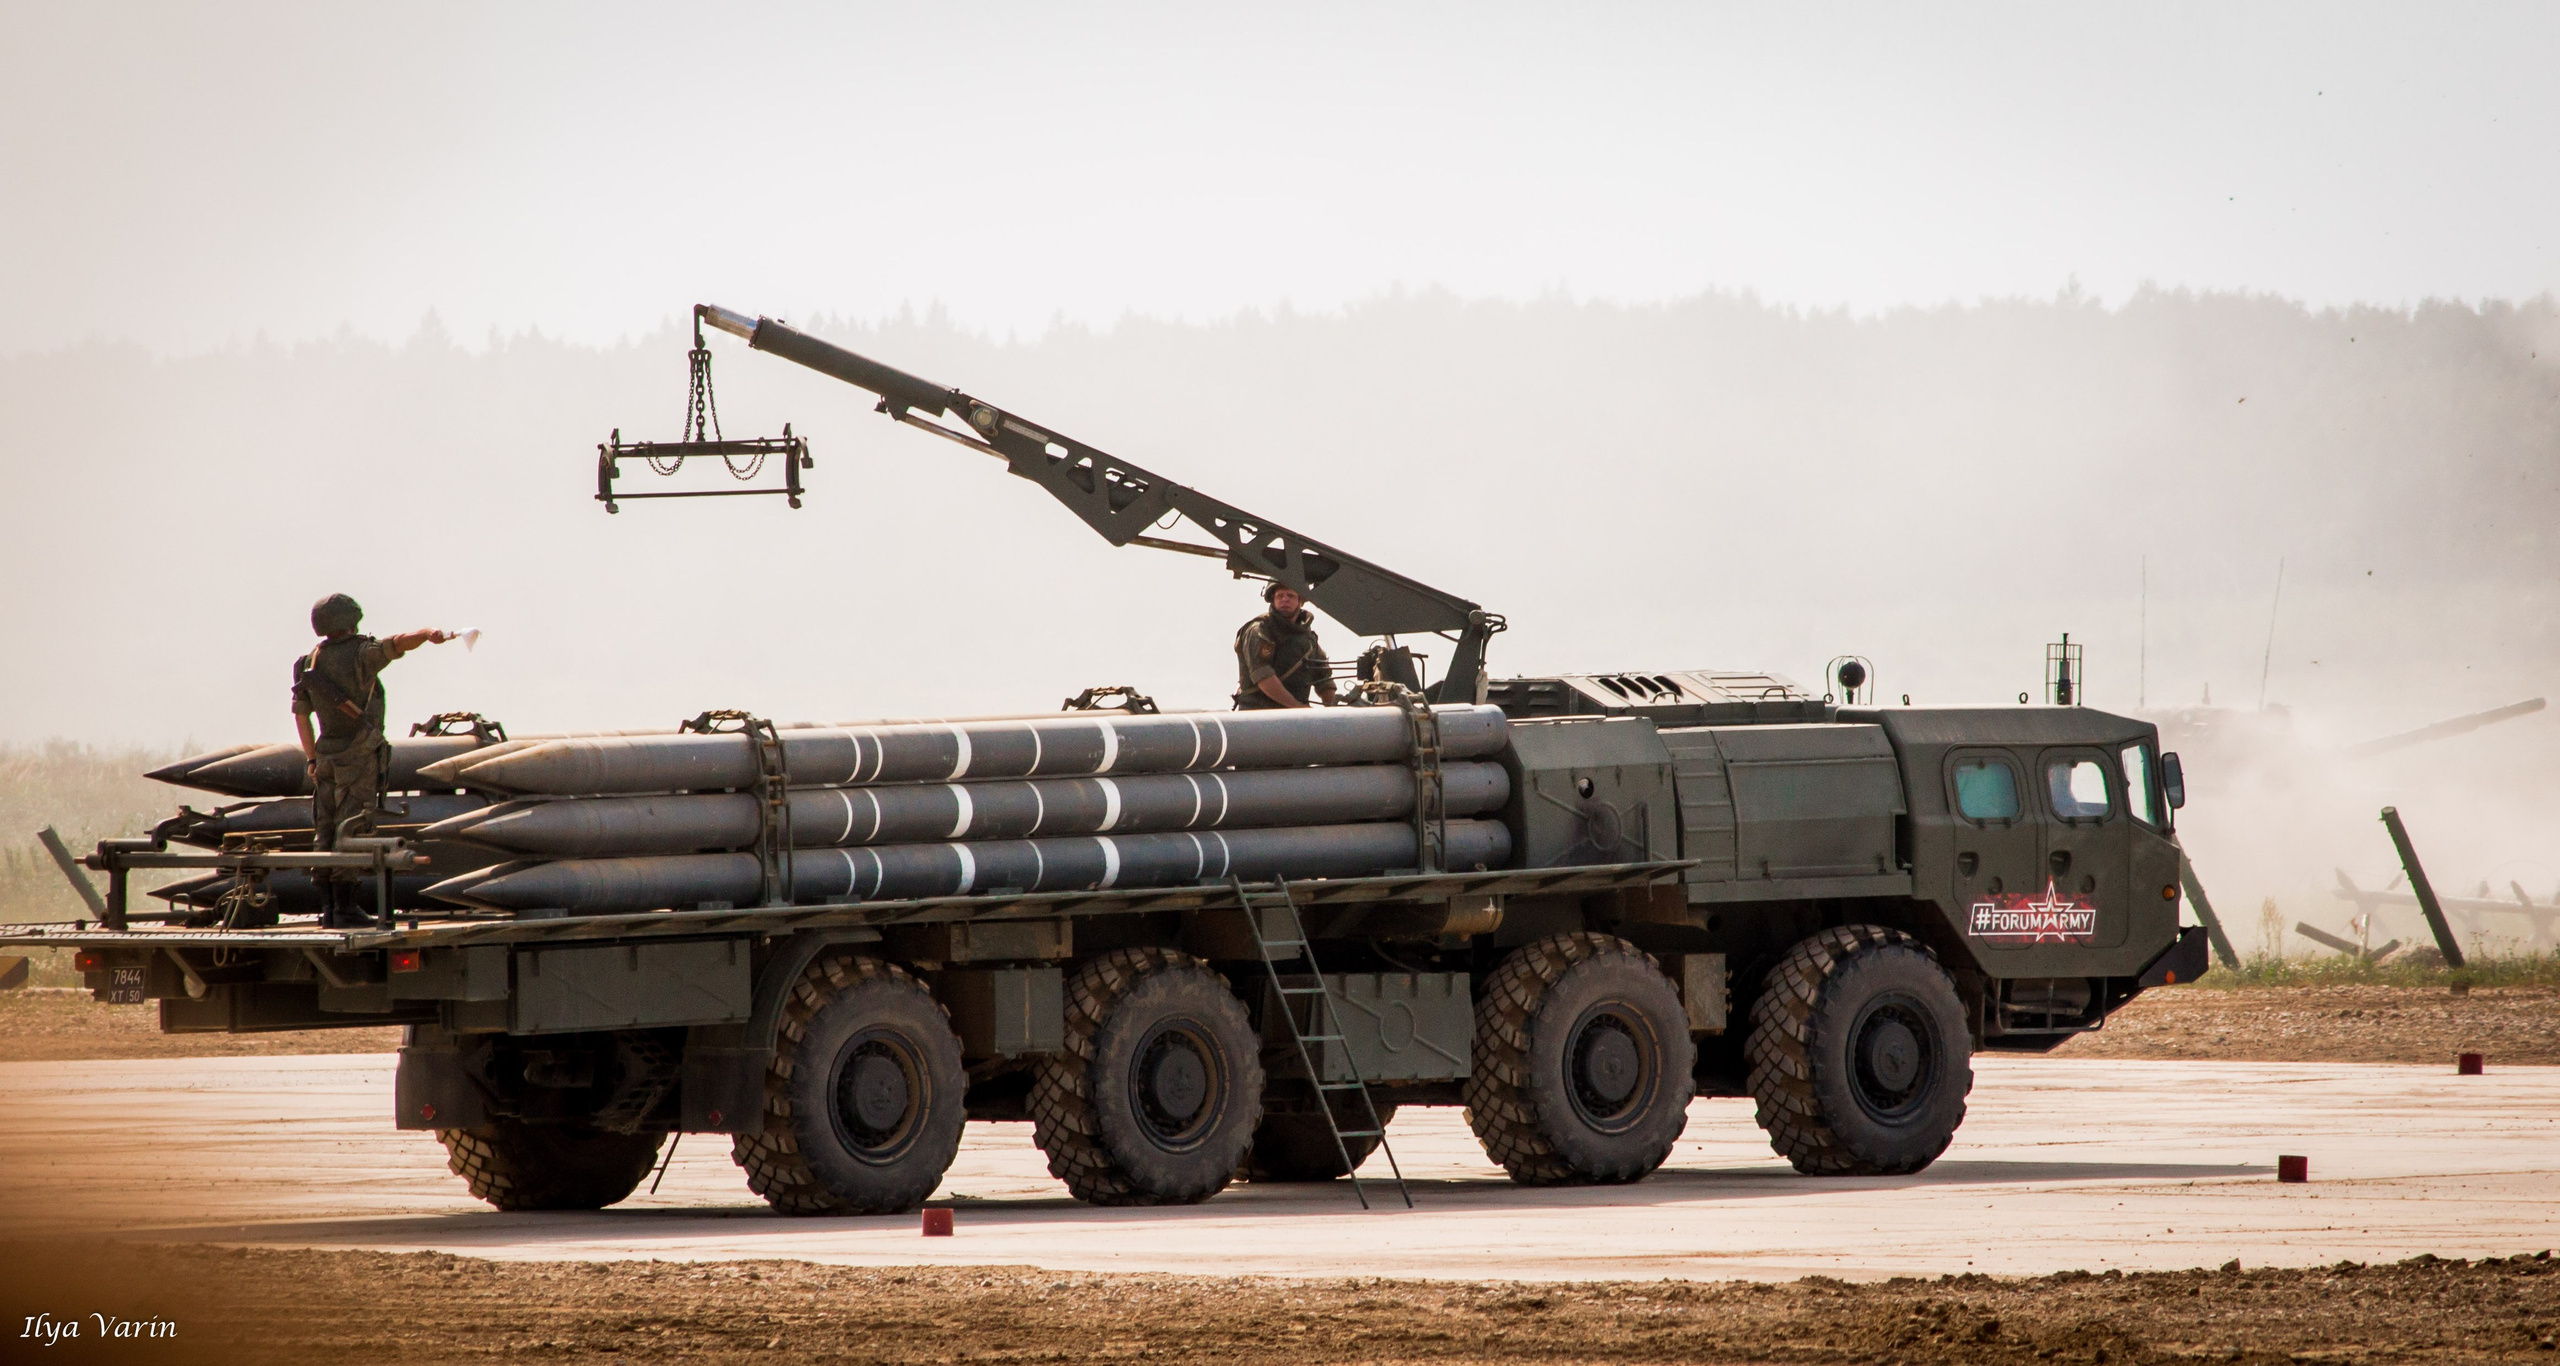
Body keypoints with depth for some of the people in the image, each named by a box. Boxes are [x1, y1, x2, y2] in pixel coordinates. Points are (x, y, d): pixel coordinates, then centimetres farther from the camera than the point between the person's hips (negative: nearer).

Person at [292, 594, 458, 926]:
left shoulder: (309, 663, 8)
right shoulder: (359, 656, -11)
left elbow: (301, 715, 14)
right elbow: (397, 643, -29)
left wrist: (312, 760, 22)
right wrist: (429, 634, -47)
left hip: (326, 757, 6)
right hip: (358, 757, -6)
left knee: (326, 833, 8)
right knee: (351, 833, -7)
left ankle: (329, 910, 8)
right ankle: (345, 909, -10)